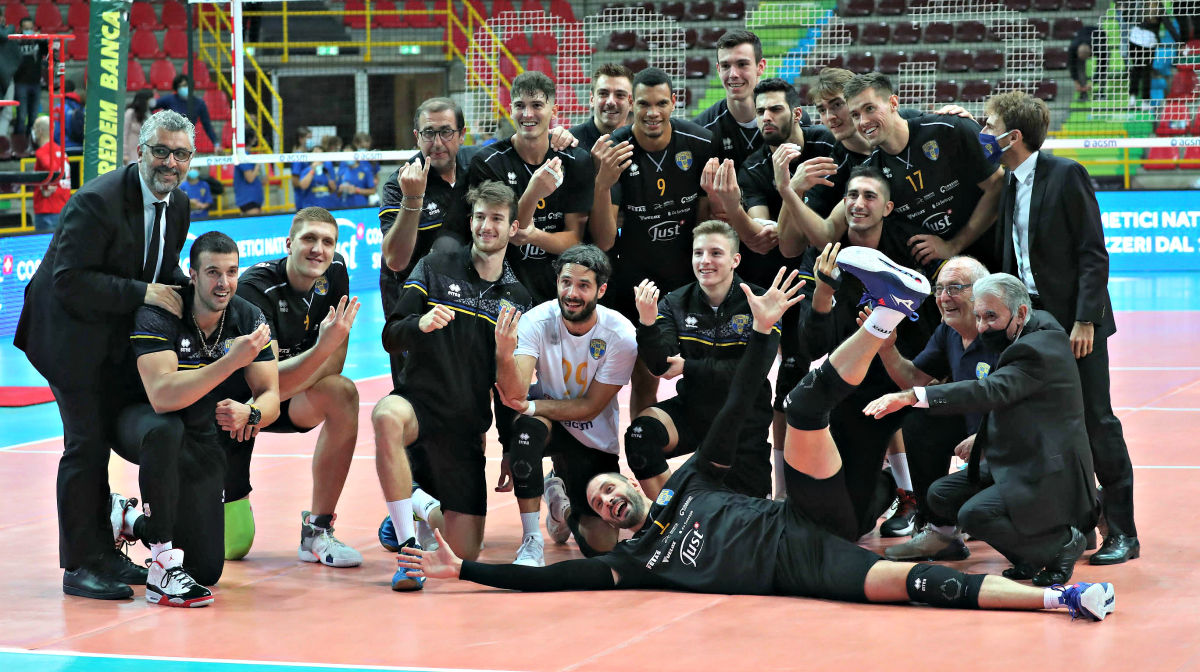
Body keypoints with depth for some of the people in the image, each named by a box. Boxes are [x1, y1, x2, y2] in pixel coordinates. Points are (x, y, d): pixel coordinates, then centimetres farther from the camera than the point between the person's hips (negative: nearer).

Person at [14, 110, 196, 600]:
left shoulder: (177, 205, 3)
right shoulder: (98, 202, -23)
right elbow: (70, 282, -26)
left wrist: (182, 283, -6)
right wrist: (143, 292, -29)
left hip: (119, 343, 8)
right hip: (73, 337, -7)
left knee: (103, 440, 12)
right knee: (86, 442, -9)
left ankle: (102, 551, 22)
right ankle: (80, 564, 0)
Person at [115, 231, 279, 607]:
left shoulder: (249, 319, -11)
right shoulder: (158, 315, -26)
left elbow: (270, 397, -11)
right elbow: (162, 396, -39)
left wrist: (248, 416, -36)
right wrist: (232, 360, -48)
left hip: (200, 442, 5)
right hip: (139, 423, -4)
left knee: (207, 572, -1)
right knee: (165, 430, -44)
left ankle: (130, 520, 29)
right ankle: (164, 570, -35)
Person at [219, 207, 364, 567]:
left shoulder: (334, 271, -10)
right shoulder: (256, 289, -27)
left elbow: (332, 366, -12)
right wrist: (323, 346, -49)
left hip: (283, 399, 5)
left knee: (342, 394, -27)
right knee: (231, 546, -5)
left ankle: (317, 531, -15)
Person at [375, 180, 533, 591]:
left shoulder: (517, 298, 10)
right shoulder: (436, 269, 3)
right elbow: (391, 338, -6)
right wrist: (420, 323, -23)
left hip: (467, 428, 3)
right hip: (419, 403, -3)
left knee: (465, 556, -2)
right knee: (387, 416, -42)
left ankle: (425, 506, 33)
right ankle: (409, 547, -33)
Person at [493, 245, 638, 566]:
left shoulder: (620, 336, -22)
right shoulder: (537, 321, -21)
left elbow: (590, 406, -17)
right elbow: (515, 392, -31)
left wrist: (530, 406, -30)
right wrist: (504, 355, -52)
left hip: (593, 439, 1)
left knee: (601, 544, -6)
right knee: (527, 427, -38)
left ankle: (560, 491, 28)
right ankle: (531, 541, -25)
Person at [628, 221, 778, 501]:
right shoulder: (674, 304, -4)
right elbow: (661, 366, -17)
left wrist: (688, 368, -20)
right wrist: (647, 322, -34)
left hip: (744, 420, -1)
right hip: (692, 411, 1)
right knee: (641, 432, -30)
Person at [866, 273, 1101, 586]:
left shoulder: (1038, 350, -22)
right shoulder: (1039, 324, 9)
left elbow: (991, 391, -37)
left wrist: (911, 396, -44)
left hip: (1050, 477, -11)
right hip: (1018, 468, 11)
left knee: (974, 514, -27)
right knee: (941, 495, 5)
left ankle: (1062, 542, -6)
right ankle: (1030, 555, 10)